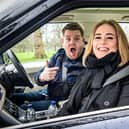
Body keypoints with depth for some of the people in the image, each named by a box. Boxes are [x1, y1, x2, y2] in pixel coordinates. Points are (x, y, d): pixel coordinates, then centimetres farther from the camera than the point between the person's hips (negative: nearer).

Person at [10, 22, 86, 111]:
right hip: (48, 94, 7)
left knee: (24, 108, -19)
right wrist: (42, 77, -19)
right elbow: (38, 78, 4)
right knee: (13, 98, 4)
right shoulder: (59, 55, 3)